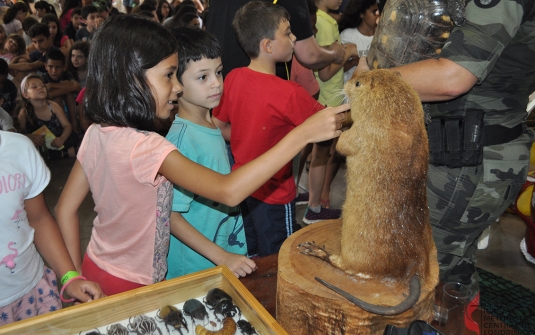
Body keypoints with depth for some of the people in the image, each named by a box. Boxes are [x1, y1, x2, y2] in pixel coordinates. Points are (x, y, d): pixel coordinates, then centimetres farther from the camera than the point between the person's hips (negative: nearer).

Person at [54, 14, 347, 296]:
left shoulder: (95, 134, -6)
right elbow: (228, 192, -39)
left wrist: (78, 276, 8)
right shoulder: (144, 146, -31)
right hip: (128, 287, -7)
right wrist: (302, 134, -38)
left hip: (96, 268, 7)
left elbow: (65, 209, 1)